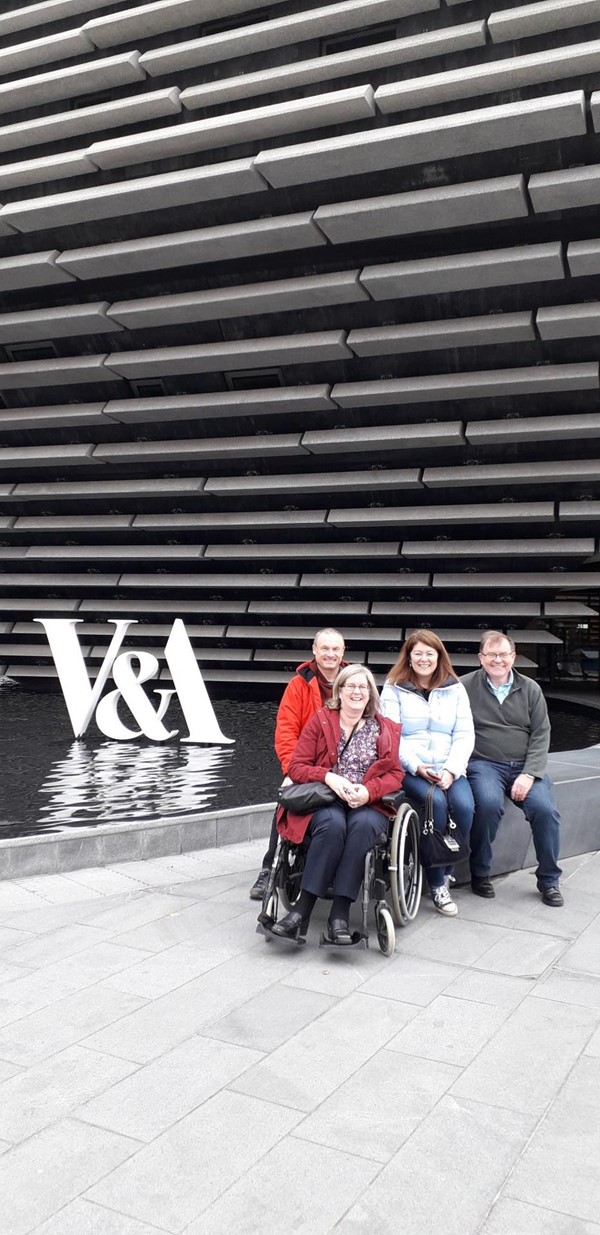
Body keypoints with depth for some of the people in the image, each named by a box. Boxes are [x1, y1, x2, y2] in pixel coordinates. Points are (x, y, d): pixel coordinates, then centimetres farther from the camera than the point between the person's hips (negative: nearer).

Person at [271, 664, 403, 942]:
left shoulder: (386, 730, 16)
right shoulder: (320, 721, 11)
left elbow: (395, 774, 6)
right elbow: (296, 767, 4)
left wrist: (369, 791, -15)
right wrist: (329, 778, -15)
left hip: (368, 803, 1)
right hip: (324, 801, -1)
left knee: (362, 825, -35)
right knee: (333, 823, -36)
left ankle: (339, 915, -34)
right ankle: (302, 909, -33)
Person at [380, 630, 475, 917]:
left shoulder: (455, 689, 14)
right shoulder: (394, 689, 7)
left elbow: (465, 735, 6)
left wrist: (451, 770, -9)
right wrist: (417, 766, -15)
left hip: (448, 769, 3)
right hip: (408, 769, -2)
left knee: (464, 805, -27)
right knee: (435, 802, -30)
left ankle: (445, 870, -2)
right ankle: (437, 884, -16)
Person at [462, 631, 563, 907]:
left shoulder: (530, 689, 10)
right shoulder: (466, 686, 1)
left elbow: (540, 736, 6)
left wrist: (529, 774, -7)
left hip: (524, 765, 3)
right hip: (483, 763, -3)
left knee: (545, 809, -21)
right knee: (489, 803, -32)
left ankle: (549, 881, 3)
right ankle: (480, 873, -7)